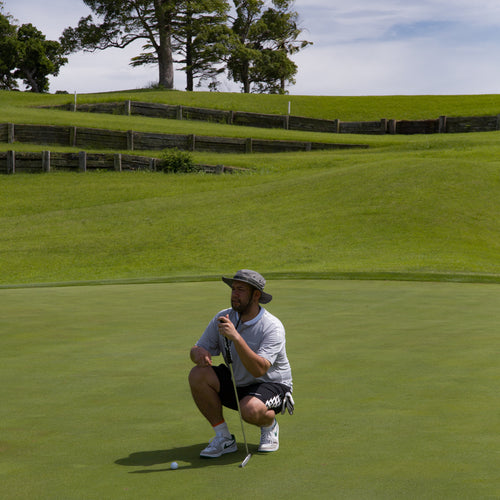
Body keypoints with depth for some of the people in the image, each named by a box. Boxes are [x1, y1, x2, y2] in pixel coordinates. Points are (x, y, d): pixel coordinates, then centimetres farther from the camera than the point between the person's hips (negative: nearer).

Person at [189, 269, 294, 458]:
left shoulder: (272, 327, -23)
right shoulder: (223, 318, -6)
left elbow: (259, 369, -35)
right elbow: (197, 348, -1)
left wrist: (236, 337, -44)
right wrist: (198, 353, -27)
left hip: (272, 384, -6)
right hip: (236, 383, 6)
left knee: (251, 409, -38)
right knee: (198, 375, -19)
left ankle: (270, 426, 3)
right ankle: (224, 438, -6)